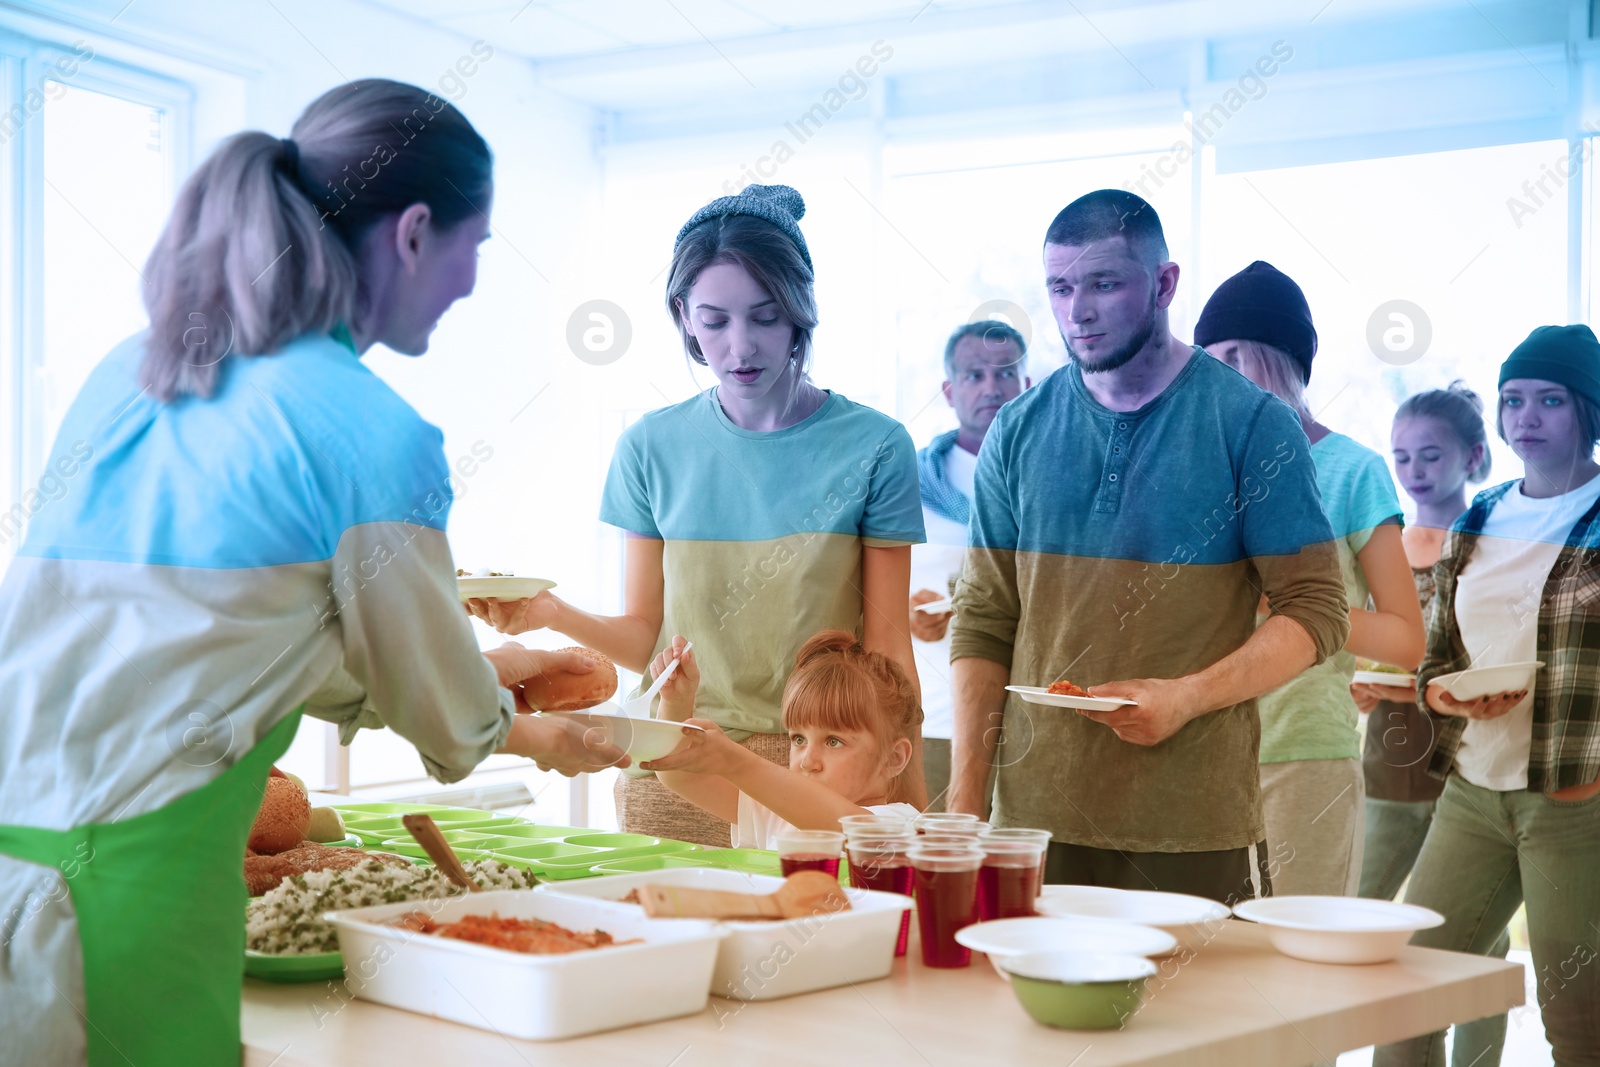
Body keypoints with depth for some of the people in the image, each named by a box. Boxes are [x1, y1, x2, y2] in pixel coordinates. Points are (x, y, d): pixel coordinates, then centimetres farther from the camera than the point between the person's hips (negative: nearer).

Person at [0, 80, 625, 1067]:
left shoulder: (128, 375, 10)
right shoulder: (378, 435, -12)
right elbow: (449, 722, 2)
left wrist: (478, 670, 33)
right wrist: (537, 739, 26)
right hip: (124, 890, -7)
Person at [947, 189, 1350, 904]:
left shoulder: (1251, 423, -2)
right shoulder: (1019, 431, 7)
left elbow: (1315, 611, -3)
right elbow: (983, 619, 8)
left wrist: (1186, 696, -17)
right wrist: (963, 795, 1)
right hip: (1034, 816, 3)